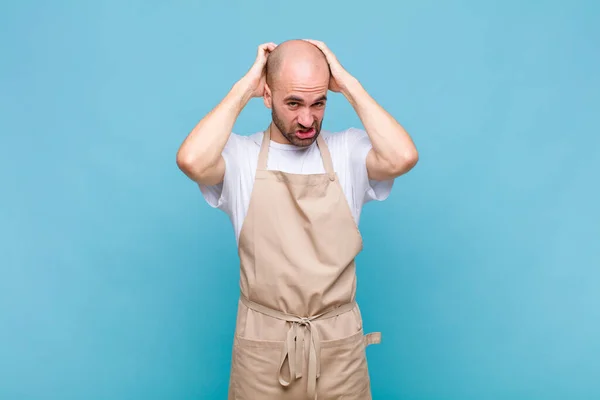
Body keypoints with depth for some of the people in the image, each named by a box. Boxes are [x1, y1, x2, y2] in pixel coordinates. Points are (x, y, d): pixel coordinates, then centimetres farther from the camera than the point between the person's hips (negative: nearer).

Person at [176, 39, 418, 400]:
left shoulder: (349, 151, -3)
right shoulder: (239, 156, -5)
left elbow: (403, 158, -22)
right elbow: (191, 161, -25)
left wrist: (349, 84, -13)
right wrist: (243, 88, -15)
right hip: (262, 344, -1)